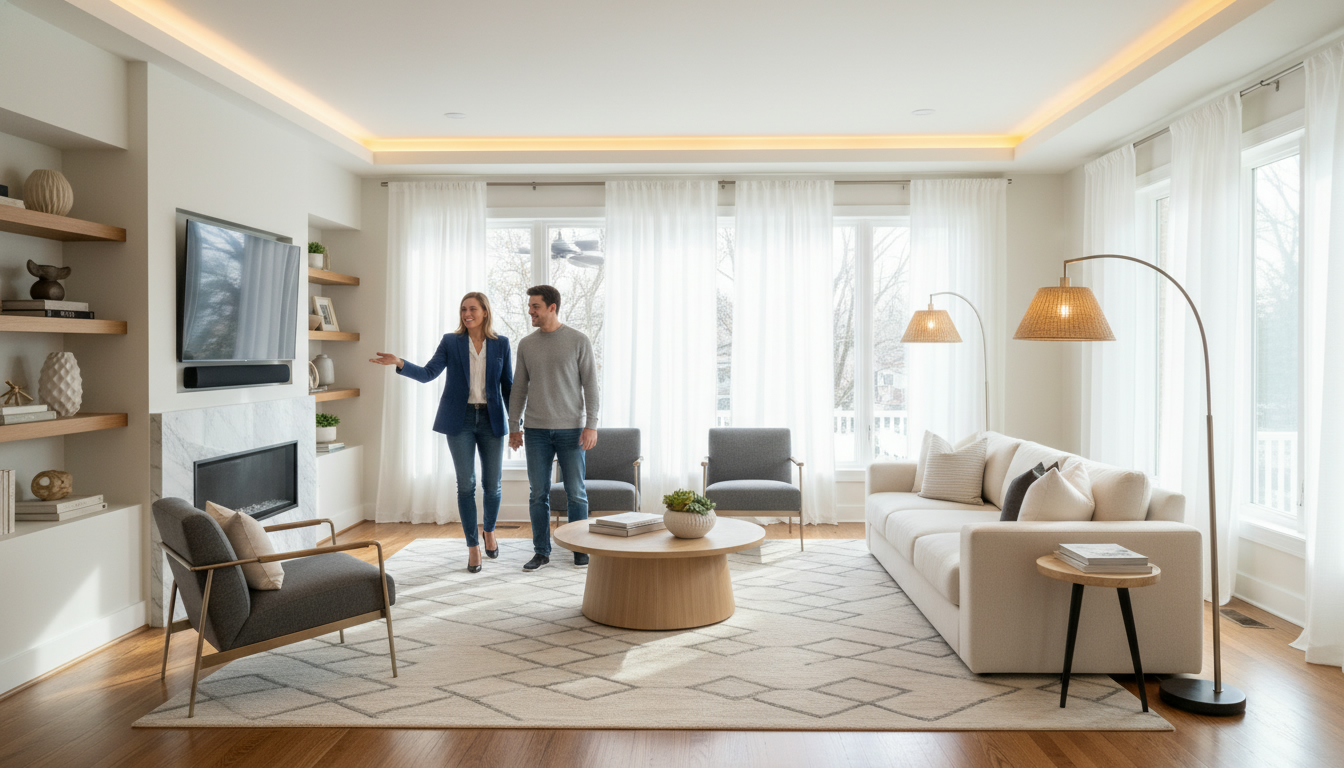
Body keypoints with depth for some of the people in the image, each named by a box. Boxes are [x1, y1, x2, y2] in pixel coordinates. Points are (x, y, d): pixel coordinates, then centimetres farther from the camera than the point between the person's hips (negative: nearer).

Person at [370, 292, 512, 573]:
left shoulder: (501, 344, 4)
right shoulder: (450, 342, 3)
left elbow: (508, 385, 6)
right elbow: (427, 374, -6)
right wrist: (400, 363, -23)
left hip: (491, 419, 1)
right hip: (460, 419, -1)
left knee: (492, 484, 5)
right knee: (466, 484, 0)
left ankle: (489, 531, 33)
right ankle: (473, 547, 11)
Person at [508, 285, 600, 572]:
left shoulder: (579, 341, -2)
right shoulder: (526, 344, 8)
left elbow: (590, 385, -3)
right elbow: (519, 387, 12)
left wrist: (591, 425, -10)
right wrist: (514, 426, 8)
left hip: (571, 429, -3)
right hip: (536, 430, 3)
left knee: (576, 493, 2)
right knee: (538, 494, 4)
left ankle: (580, 549, 15)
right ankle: (541, 551, 14)